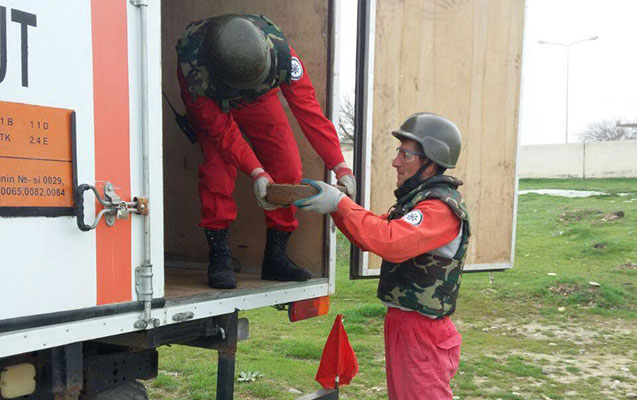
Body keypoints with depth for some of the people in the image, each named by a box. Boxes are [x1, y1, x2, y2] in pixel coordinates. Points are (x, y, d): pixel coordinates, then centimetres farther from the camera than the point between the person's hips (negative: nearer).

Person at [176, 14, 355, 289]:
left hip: (259, 100, 2)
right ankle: (219, 259, -13)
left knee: (287, 167, -11)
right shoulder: (191, 64, -41)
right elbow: (220, 128, -31)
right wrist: (255, 172, -41)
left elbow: (308, 108, -32)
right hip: (210, 104, -2)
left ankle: (275, 258, 3)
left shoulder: (279, 49, -38)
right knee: (218, 164, -26)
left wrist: (340, 168, -34)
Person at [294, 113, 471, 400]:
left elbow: (390, 242, -34)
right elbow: (367, 239, 17)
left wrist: (340, 203, -25)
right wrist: (334, 206, 3)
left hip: (422, 333, -10)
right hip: (400, 323, 10)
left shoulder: (442, 208, -19)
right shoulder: (416, 199, 15)